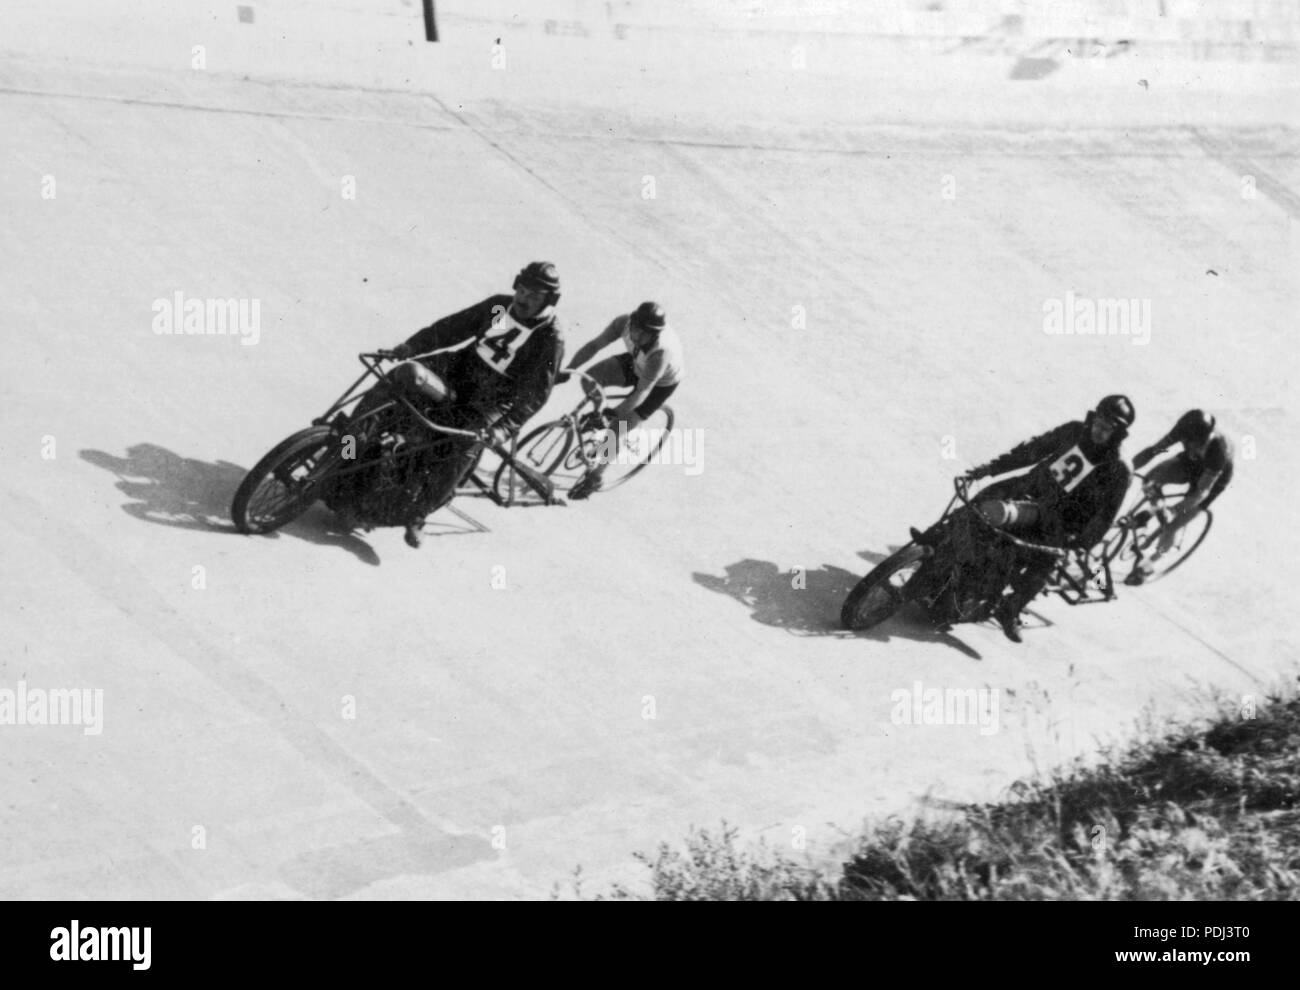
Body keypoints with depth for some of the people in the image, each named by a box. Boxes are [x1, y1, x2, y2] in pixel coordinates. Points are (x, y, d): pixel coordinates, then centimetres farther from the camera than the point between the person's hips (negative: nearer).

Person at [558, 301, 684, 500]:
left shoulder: (662, 351, -44)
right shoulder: (624, 323, -30)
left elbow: (642, 392, -40)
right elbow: (594, 345, -23)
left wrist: (614, 414, -46)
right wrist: (566, 371, -30)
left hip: (661, 382, -5)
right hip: (635, 364, 5)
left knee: (614, 430, -9)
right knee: (589, 380, -10)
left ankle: (596, 477, 16)